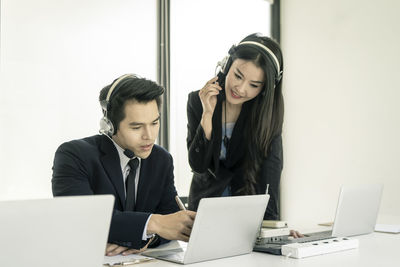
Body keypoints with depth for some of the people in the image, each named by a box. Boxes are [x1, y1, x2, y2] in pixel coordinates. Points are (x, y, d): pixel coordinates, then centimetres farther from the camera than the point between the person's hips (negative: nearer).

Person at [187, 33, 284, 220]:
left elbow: (271, 166, -19)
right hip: (206, 198, -1)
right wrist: (207, 114, -21)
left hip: (250, 203, 1)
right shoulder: (197, 101, -8)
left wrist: (270, 224, -30)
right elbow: (198, 166, -11)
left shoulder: (268, 110, -11)